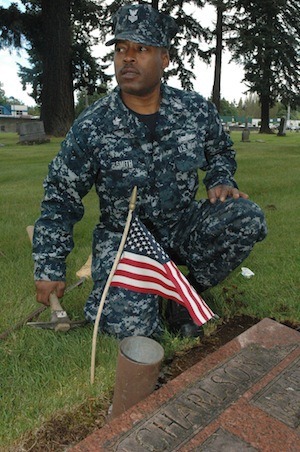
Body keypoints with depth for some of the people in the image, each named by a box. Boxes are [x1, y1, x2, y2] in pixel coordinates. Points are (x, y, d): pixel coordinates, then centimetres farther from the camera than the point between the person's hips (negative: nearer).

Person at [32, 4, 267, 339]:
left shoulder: (198, 110, -5)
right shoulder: (91, 126, -11)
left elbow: (220, 152, 17)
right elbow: (60, 199, -4)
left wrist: (220, 182, -6)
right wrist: (49, 269, -5)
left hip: (183, 226, 3)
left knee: (247, 218, -24)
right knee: (130, 324, -24)